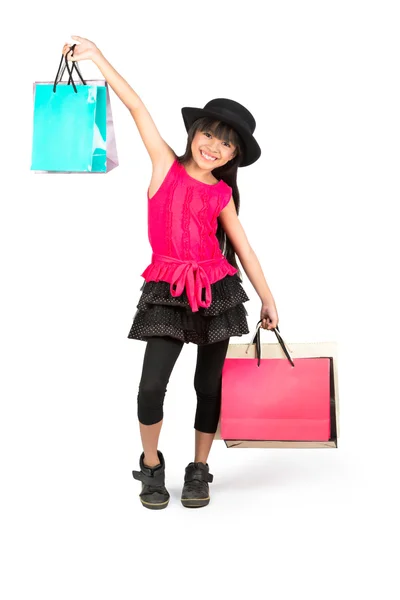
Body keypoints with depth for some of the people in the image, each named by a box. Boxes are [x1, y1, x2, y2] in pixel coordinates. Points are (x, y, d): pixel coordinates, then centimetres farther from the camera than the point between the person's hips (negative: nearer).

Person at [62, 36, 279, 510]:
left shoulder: (221, 195, 7)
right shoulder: (166, 165, 3)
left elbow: (243, 248, 12)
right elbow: (137, 109, -5)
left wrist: (267, 298, 13)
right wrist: (98, 57, -8)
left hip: (217, 289, 2)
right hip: (167, 289, -2)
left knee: (209, 384, 7)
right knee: (152, 382, -11)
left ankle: (199, 470, 25)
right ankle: (151, 466, 14)